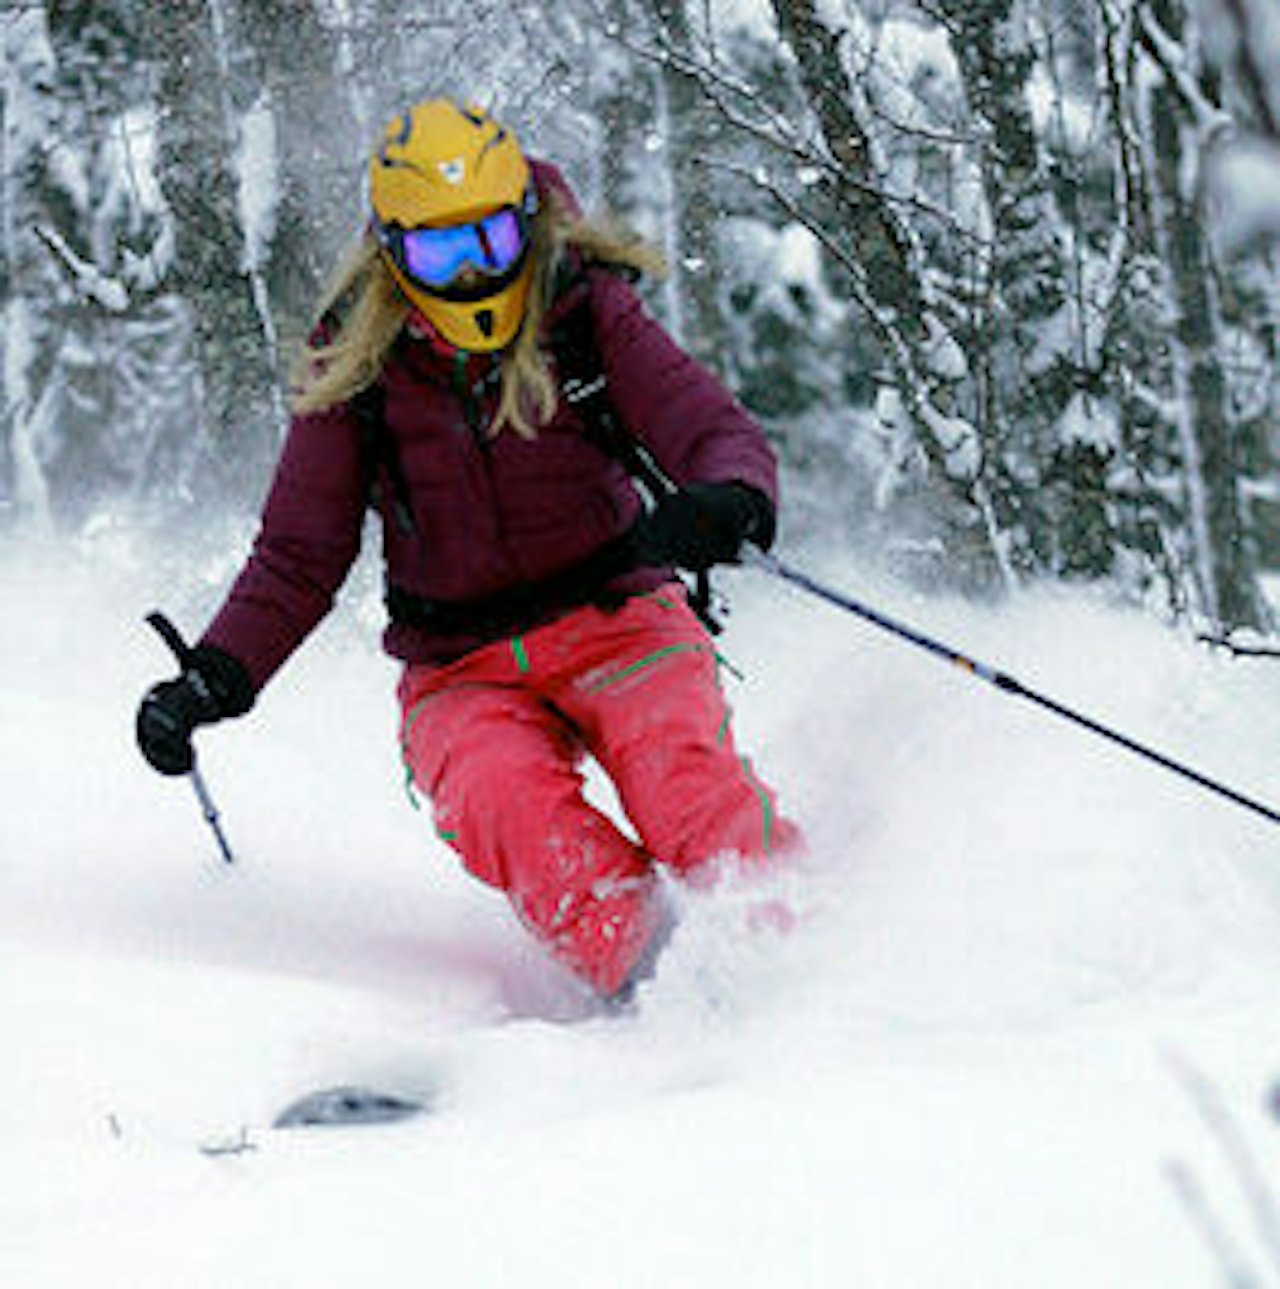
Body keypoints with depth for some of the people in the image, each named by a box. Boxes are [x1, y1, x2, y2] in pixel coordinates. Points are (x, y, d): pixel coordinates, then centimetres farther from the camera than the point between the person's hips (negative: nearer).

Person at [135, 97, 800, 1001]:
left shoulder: (584, 311, -4)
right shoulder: (358, 367, 0)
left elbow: (718, 432, -11)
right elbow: (300, 557, 6)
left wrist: (729, 503, -36)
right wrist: (212, 681, -10)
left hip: (613, 620, -1)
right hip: (462, 670, 1)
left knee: (674, 758, -34)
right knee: (499, 798, -32)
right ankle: (650, 981, -41)